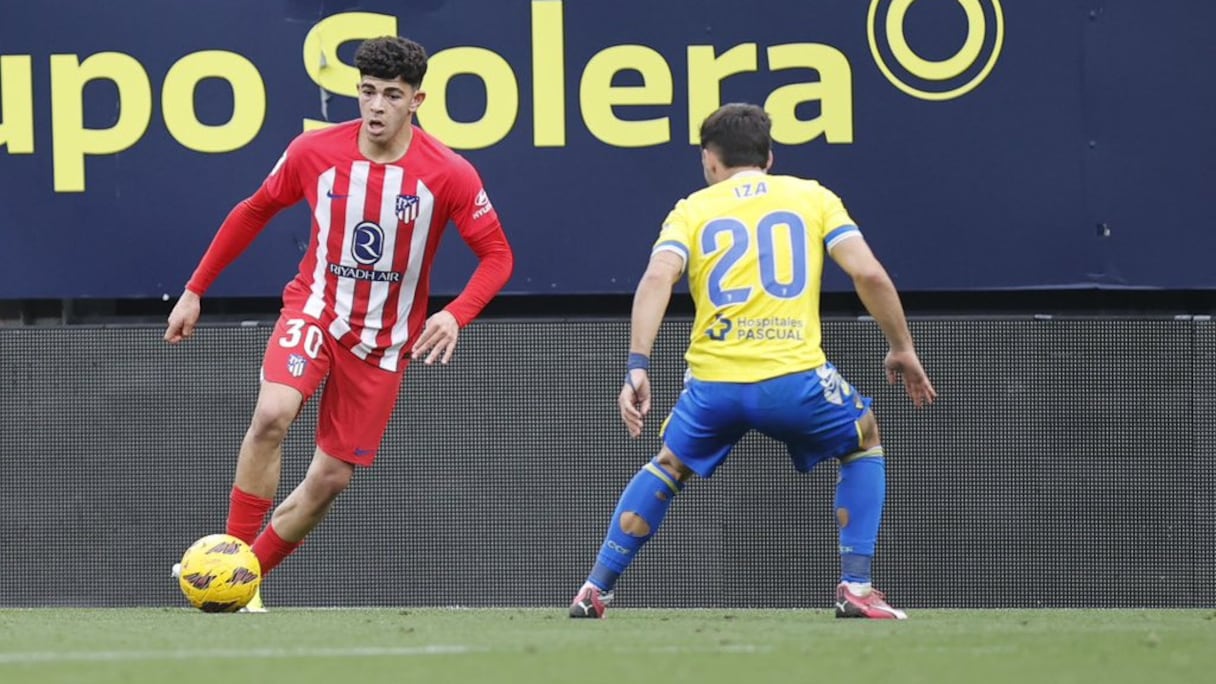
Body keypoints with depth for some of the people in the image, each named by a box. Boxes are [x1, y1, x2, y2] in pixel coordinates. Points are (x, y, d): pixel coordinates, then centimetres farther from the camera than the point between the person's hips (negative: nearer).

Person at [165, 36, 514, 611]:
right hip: (314, 310, -1)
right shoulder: (314, 152, -10)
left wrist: (455, 316, -26)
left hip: (384, 339, 1)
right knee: (272, 415, -29)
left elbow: (497, 256, -7)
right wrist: (195, 291, 7)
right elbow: (254, 212, 7)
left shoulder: (450, 175, -15)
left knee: (332, 477, 0)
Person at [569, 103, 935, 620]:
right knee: (865, 442, 26)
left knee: (670, 465, 29)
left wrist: (637, 368, -10)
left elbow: (657, 278, -5)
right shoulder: (812, 198, 14)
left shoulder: (692, 210, 14)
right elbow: (868, 273, 2)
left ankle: (595, 590, 24)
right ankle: (855, 588, 12)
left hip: (713, 383, 2)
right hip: (794, 376, -2)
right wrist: (902, 349, 13)